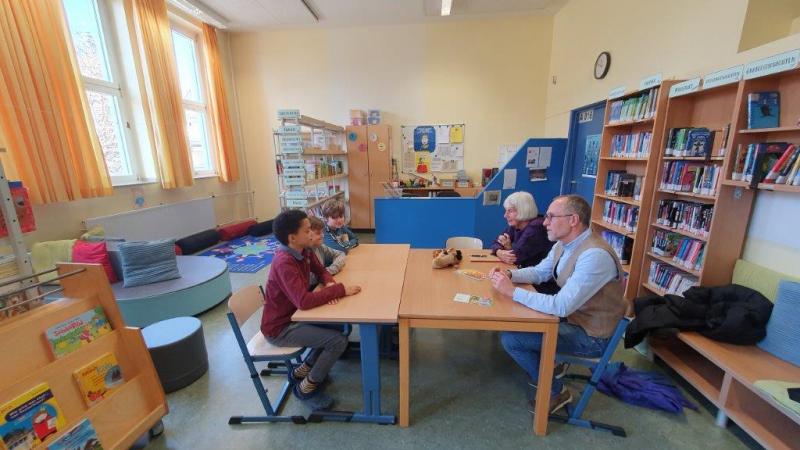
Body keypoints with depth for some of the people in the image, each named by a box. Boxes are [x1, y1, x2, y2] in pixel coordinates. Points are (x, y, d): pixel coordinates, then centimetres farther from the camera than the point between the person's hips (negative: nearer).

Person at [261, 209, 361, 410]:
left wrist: (330, 284, -13)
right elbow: (304, 301, -39)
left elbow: (321, 271, 10)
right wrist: (340, 289, -29)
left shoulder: (304, 251, -4)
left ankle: (303, 370, 19)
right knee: (338, 340, -16)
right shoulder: (284, 263, -30)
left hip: (294, 315, 8)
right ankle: (306, 388, 8)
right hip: (280, 328, -8)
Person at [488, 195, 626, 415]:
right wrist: (509, 274, -7)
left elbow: (561, 306, -34)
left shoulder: (595, 255, -30)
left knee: (510, 338, -15)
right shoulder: (562, 245, -2)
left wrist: (512, 291, -29)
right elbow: (538, 272, 11)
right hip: (572, 316, 9)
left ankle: (555, 391, 10)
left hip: (590, 335, -8)